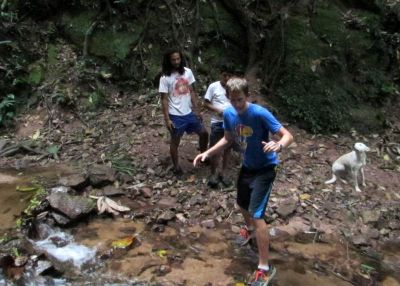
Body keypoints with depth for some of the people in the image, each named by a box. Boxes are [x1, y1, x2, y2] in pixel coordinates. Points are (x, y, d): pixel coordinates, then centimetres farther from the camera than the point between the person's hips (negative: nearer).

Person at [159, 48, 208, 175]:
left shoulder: (188, 72, 0)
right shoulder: (165, 78, -13)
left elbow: (192, 92, 7)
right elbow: (164, 99, -11)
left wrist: (196, 109, 6)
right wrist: (167, 119, -14)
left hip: (189, 112, 5)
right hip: (176, 116, -5)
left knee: (204, 133, 14)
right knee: (175, 142, 9)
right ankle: (176, 166, 27)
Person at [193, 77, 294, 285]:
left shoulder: (260, 113, -25)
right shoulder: (228, 114, -7)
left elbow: (288, 135, -25)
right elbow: (228, 139, 10)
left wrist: (279, 145, -48)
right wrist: (208, 153, -1)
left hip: (264, 168, -7)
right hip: (247, 166, 7)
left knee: (257, 215, -13)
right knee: (241, 204, 25)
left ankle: (265, 268, 0)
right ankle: (250, 229, 59)